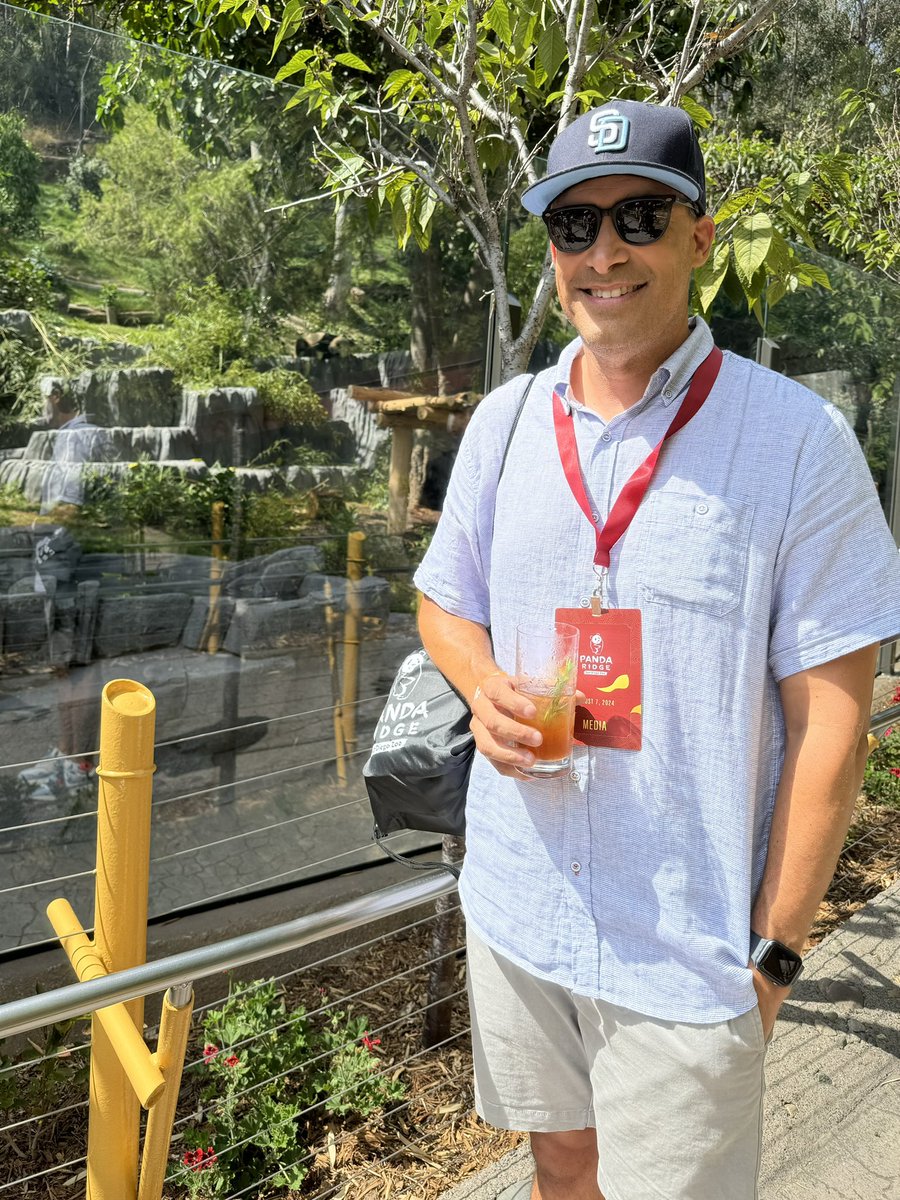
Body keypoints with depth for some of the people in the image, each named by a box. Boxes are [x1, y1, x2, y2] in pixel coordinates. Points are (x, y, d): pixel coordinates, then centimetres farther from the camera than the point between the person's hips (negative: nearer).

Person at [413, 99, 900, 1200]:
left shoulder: (797, 440, -12)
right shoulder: (505, 419, 1)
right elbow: (444, 601, 13)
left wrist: (776, 949, -10)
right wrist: (485, 685, -9)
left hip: (688, 950, -4)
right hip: (514, 908, 4)